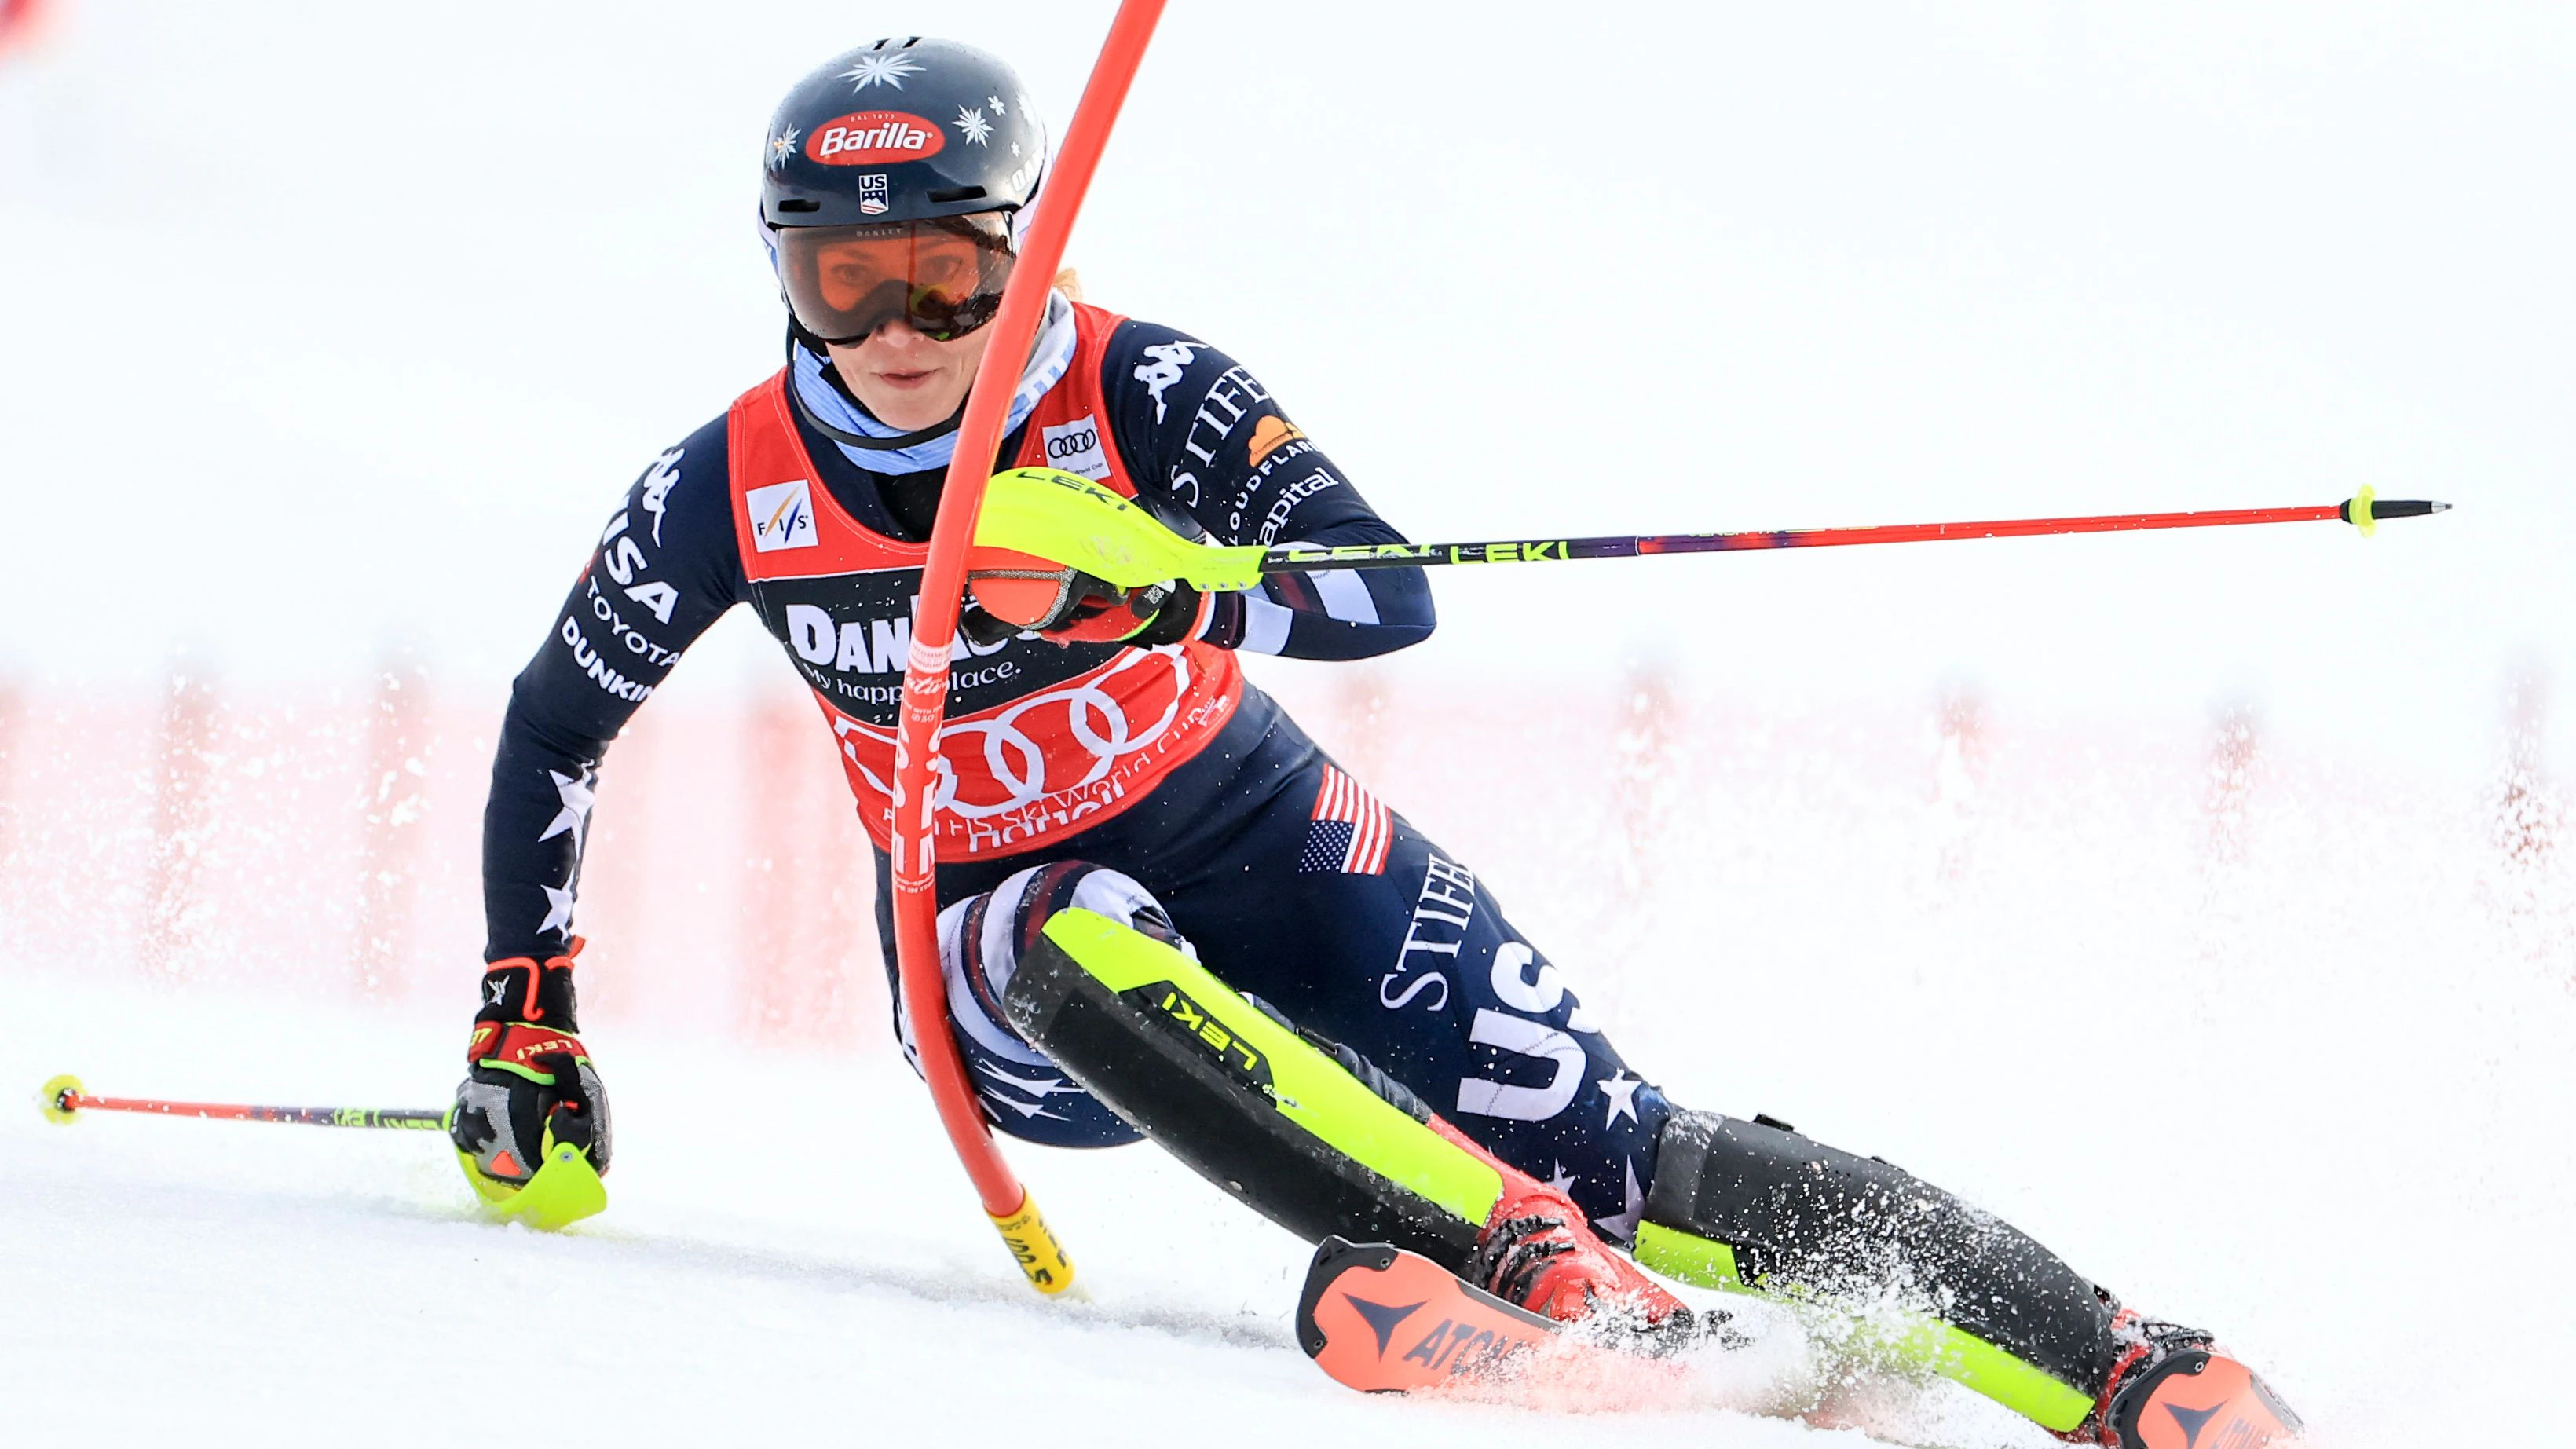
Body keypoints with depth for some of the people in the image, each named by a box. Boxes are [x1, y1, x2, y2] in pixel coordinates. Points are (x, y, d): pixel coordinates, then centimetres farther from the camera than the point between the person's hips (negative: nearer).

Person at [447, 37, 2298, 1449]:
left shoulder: (1139, 393, -17)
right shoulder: (727, 495, -11)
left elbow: (1386, 596, -28)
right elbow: (553, 728, 5)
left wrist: (1130, 583, -44)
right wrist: (527, 1030, 2)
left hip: (1259, 854, -1)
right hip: (999, 952, 1)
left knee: (1604, 1153, -18)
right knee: (1078, 955, -37)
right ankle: (1530, 1270, -44)